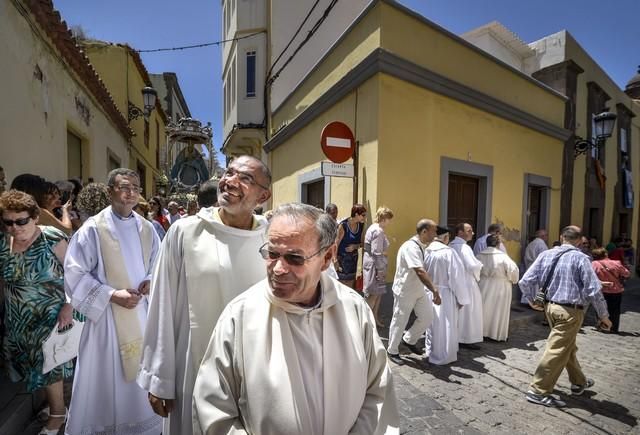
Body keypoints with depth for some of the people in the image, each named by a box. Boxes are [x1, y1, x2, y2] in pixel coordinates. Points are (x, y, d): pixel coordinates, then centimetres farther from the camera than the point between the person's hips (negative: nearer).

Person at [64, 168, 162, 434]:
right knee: (107, 376, 7)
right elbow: (74, 273, -11)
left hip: (142, 310, 5)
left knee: (142, 373, 16)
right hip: (107, 313, -4)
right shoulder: (93, 228, -10)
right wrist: (111, 295, -17)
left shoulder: (146, 228, 4)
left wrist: (150, 281, -7)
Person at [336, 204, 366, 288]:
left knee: (350, 287, 12)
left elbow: (362, 242, 10)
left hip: (353, 258, 6)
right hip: (342, 258, -5)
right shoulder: (343, 225, -17)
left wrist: (355, 246, -12)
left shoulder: (361, 225, 0)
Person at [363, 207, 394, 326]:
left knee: (378, 292, 17)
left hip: (372, 263, 10)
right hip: (374, 265, -10)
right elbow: (377, 252, -22)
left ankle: (375, 318, 27)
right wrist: (380, 269, -19)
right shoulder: (378, 231, -19)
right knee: (374, 293, -1)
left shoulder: (373, 228, 13)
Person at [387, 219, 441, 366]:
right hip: (404, 291, -9)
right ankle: (392, 351, 25)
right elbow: (420, 272, -35)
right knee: (399, 322, 6)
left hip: (419, 290, 9)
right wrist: (435, 291, -38)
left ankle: (409, 340, 32)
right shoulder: (410, 247, -26)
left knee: (427, 317, 10)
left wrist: (432, 290, 17)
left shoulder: (421, 246, 4)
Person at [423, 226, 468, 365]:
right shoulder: (448, 252, -19)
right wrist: (462, 298, -5)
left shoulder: (425, 251, -5)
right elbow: (456, 277, -14)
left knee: (432, 323, 19)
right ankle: (442, 356, 19)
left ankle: (431, 351, 33)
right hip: (445, 294, -5)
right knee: (445, 325, 8)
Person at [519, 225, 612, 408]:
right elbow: (593, 290, -11)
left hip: (550, 307, 6)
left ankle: (578, 382, 43)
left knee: (569, 347, 24)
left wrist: (532, 299, 17)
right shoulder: (580, 258, -10)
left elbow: (525, 281, 0)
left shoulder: (546, 255, 3)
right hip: (570, 311, -6)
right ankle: (538, 391, 3)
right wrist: (603, 315, 2)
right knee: (557, 350, -1)